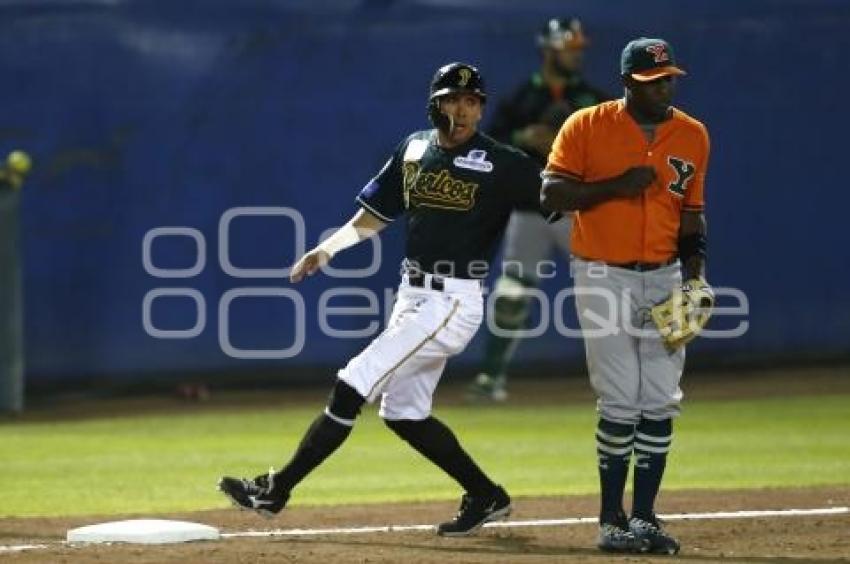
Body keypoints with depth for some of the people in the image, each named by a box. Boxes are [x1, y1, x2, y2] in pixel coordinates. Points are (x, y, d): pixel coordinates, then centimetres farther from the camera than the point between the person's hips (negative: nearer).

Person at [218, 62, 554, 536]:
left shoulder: (500, 164, -10)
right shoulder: (415, 149, 9)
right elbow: (375, 214, 17)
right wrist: (328, 249, 7)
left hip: (454, 302, -8)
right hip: (413, 296, 8)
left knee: (353, 387, -12)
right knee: (403, 413, 13)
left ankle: (276, 490, -6)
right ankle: (486, 497, 25)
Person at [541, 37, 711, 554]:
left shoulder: (693, 135, 6)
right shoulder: (587, 126, -6)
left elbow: (692, 212, 14)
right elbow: (551, 192, -9)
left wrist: (695, 274, 3)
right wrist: (615, 186, -19)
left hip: (663, 279, 4)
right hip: (604, 276, -4)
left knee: (660, 403, 0)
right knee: (621, 402, -7)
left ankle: (644, 517, 8)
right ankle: (612, 520, 2)